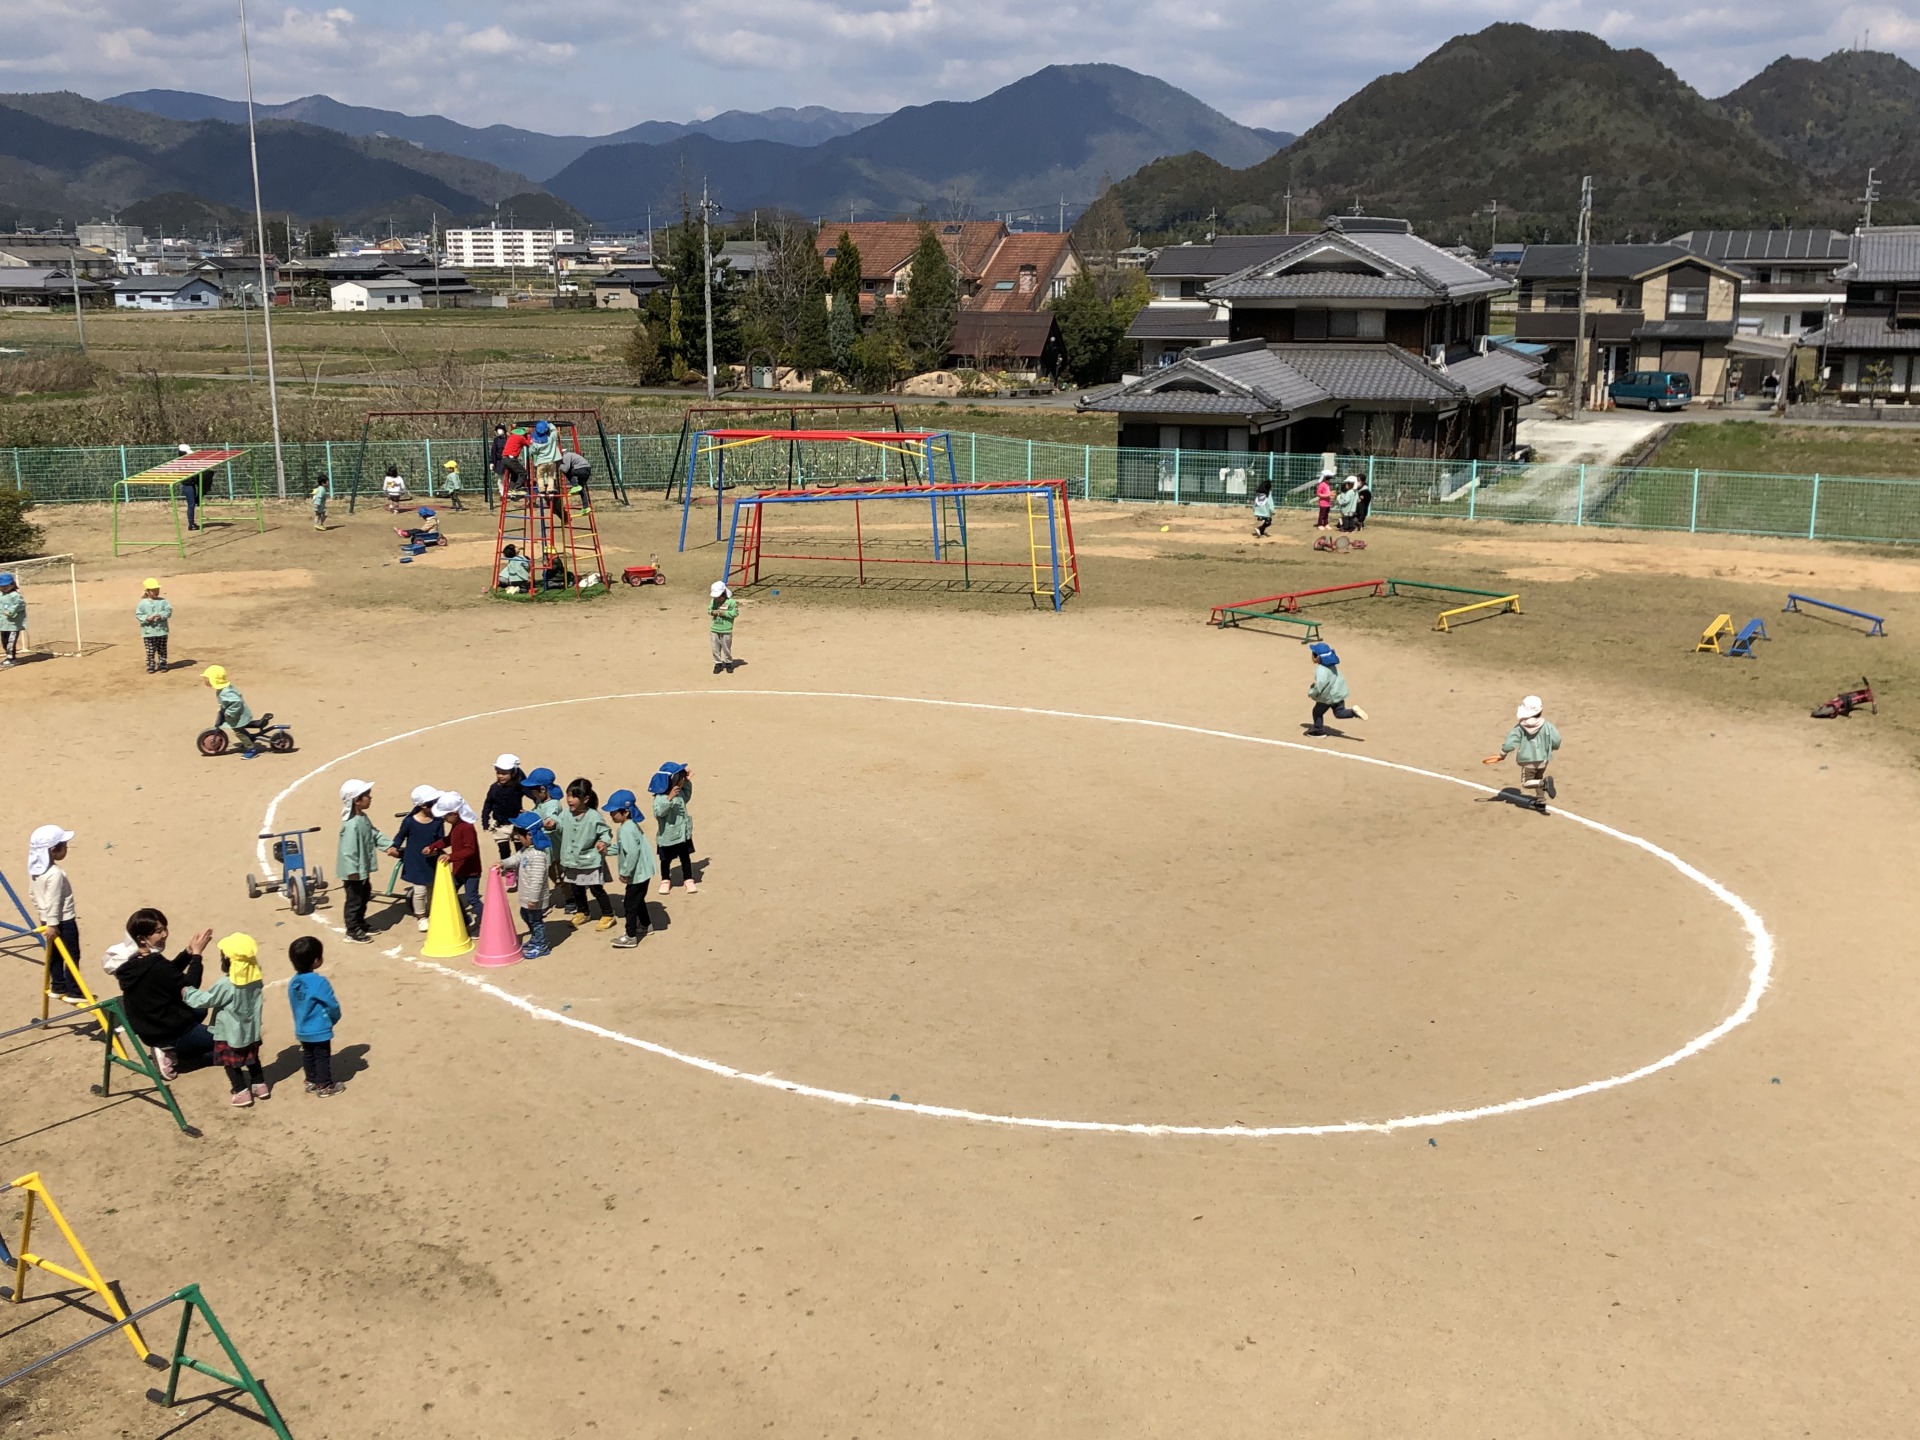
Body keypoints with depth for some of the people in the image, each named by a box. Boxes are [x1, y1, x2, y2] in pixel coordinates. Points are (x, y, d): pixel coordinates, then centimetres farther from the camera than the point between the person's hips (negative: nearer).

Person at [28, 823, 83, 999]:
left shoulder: (35, 870, 1)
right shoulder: (55, 874, -26)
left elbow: (34, 895, 11)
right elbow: (53, 901, -25)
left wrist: (42, 914, 21)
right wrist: (52, 924, -21)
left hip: (47, 919, 9)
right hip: (63, 921, -9)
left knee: (55, 954, 18)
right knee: (72, 956, 2)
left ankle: (58, 987, 27)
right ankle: (73, 991, 6)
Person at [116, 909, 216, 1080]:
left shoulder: (130, 962, -2)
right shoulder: (155, 967, -31)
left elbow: (170, 973, 12)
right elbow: (189, 987, -18)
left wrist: (188, 952, -1)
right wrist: (196, 954, -13)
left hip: (151, 1030, 8)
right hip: (171, 1034, -8)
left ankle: (170, 1050, 14)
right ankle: (175, 1054, 0)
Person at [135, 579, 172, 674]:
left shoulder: (163, 601, 1)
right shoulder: (143, 603, -3)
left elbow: (168, 611, -4)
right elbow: (138, 614, -3)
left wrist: (161, 615, -20)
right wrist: (147, 618, -19)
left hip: (161, 630, 1)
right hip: (148, 632, -1)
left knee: (162, 649, 9)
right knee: (150, 650, 2)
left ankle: (162, 664, 20)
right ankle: (151, 666, 10)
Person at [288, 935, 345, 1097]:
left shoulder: (293, 982, -4)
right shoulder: (319, 982, -26)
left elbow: (295, 1005, 6)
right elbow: (332, 1005, -19)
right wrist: (334, 1019, 2)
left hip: (302, 1030, 7)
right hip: (319, 1031, -6)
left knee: (308, 1055, 21)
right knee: (323, 1057, 8)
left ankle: (312, 1082, 34)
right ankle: (325, 1086, 19)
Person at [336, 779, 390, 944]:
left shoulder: (364, 818, 4)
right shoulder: (351, 825, -29)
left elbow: (375, 835, 15)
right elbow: (348, 851, -29)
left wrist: (390, 845, 5)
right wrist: (352, 872, -28)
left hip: (364, 869, 10)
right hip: (355, 872, -10)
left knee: (364, 897, 22)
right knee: (354, 900, 3)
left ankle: (360, 924, 37)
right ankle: (353, 931, 16)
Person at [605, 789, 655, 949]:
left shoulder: (626, 829, -24)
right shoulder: (630, 825, 8)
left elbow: (632, 852, -30)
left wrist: (625, 873, -23)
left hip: (637, 873, -10)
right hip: (641, 872, 10)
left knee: (630, 903, -3)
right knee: (638, 900, 26)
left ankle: (631, 936, 3)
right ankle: (645, 925, 42)